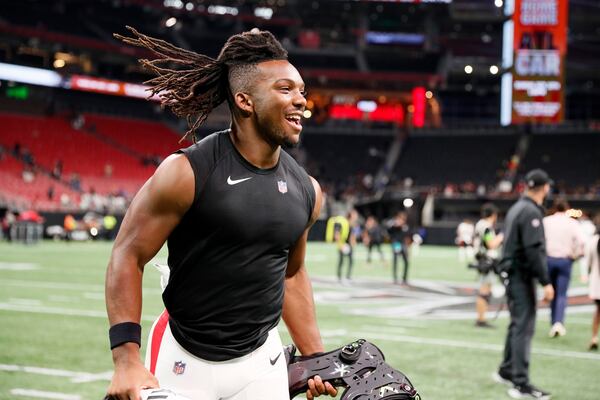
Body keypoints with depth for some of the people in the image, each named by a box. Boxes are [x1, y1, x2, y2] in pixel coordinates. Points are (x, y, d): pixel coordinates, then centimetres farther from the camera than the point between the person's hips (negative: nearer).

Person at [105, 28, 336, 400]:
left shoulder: (306, 189, 1)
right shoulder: (188, 172, -16)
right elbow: (128, 256, -13)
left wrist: (317, 358, 11)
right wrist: (128, 360, -20)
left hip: (261, 364, 5)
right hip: (184, 362, -4)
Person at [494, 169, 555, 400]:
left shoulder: (516, 208, 14)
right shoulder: (531, 212, -16)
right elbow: (534, 250, -22)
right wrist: (546, 282, -21)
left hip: (512, 274, 10)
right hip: (523, 276, -10)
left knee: (517, 324, 19)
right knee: (524, 327, -9)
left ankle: (506, 372, 28)